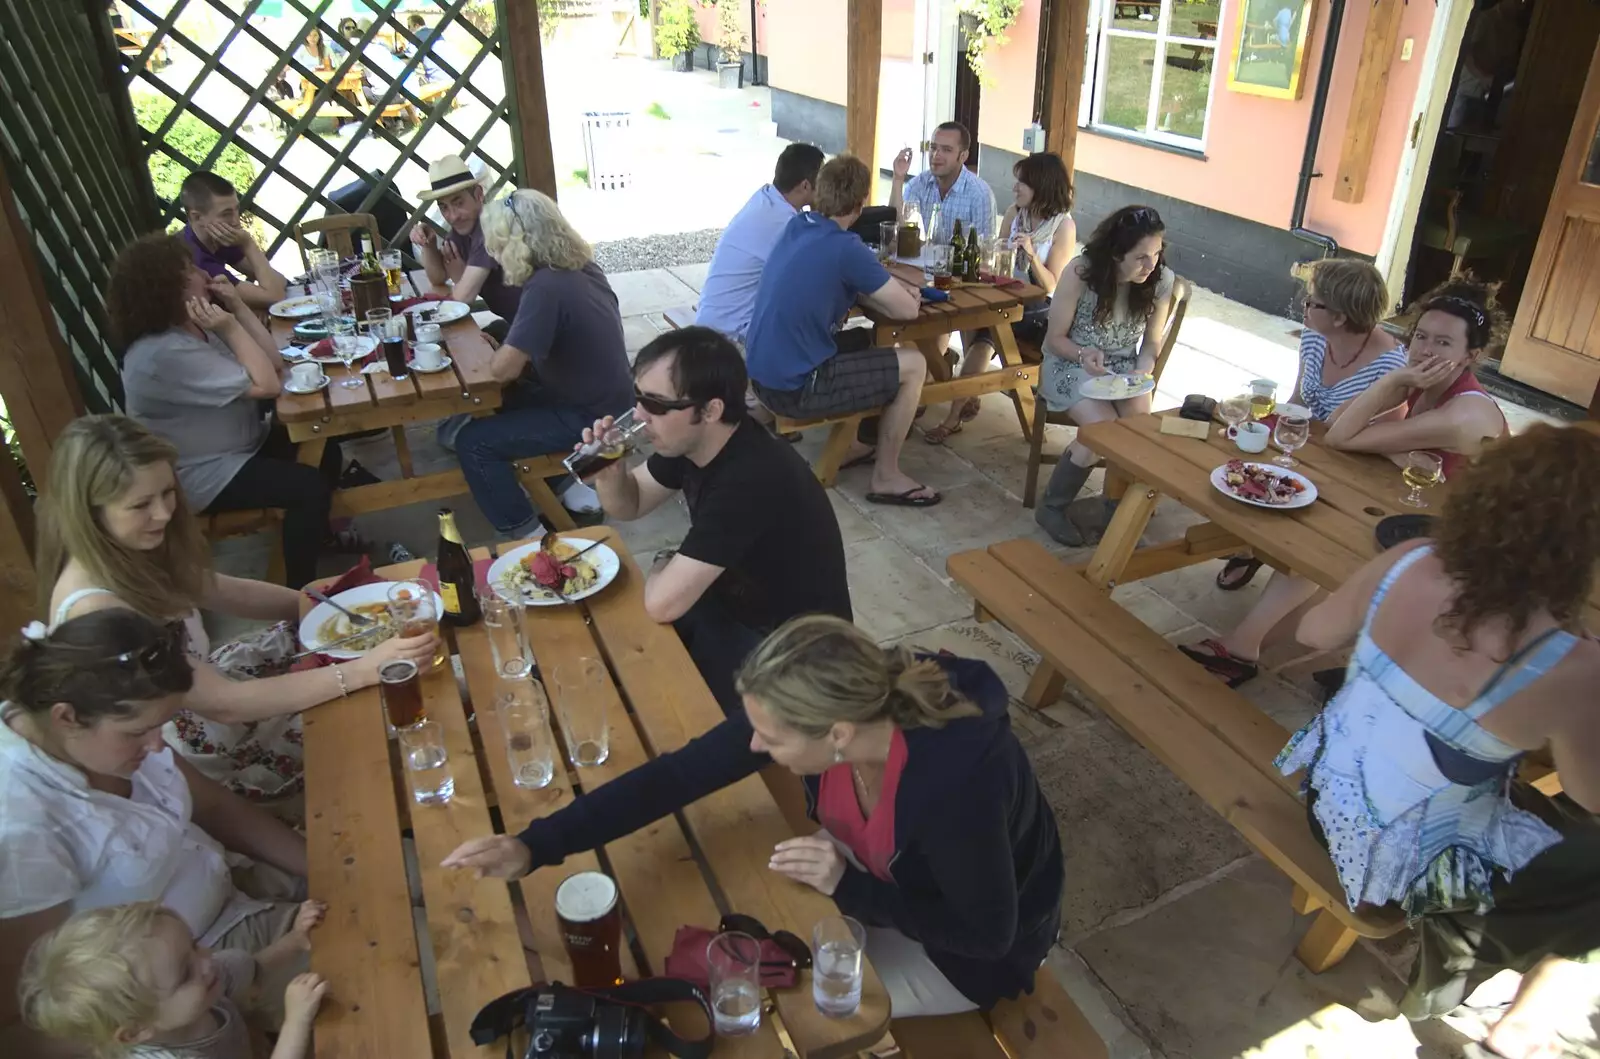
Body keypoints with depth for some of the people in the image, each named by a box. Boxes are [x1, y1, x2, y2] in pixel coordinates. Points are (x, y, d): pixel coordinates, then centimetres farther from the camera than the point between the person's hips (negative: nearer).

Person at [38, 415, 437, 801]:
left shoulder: (129, 552, -9)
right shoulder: (94, 609, -33)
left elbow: (227, 592, 5)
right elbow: (221, 703, -34)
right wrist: (362, 671, -39)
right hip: (203, 757, -8)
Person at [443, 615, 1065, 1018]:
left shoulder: (955, 785, -43)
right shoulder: (828, 705, -26)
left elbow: (987, 933, -26)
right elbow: (678, 775, -23)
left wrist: (849, 889, -33)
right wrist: (536, 846, -28)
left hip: (967, 949, -5)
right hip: (878, 871, 5)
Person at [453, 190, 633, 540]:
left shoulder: (545, 287, -26)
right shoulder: (581, 266, 2)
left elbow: (503, 369, -26)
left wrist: (499, 351, -4)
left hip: (590, 419, -9)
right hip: (606, 403, 9)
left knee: (472, 441, -5)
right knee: (502, 406, 24)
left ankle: (527, 537, 3)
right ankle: (570, 489, 26)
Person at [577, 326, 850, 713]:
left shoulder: (750, 479, -35)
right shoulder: (687, 440, -8)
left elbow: (662, 602, -33)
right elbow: (629, 505, 8)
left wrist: (662, 572, -9)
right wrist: (608, 474, -15)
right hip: (733, 600, 8)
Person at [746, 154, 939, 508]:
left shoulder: (795, 226, 6)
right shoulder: (846, 249, -18)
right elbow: (907, 311, -10)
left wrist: (887, 289, 8)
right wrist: (899, 293, 13)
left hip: (763, 373, 9)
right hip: (793, 388, -9)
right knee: (913, 366, 2)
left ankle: (852, 445, 34)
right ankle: (886, 477, 12)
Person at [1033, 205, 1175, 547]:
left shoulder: (1162, 281, -10)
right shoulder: (1081, 272, -20)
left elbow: (1152, 342, 3)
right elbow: (1055, 338, -10)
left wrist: (1143, 370, -18)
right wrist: (1084, 354, -29)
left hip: (1125, 367, 3)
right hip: (1071, 364, -3)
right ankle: (1051, 506, -7)